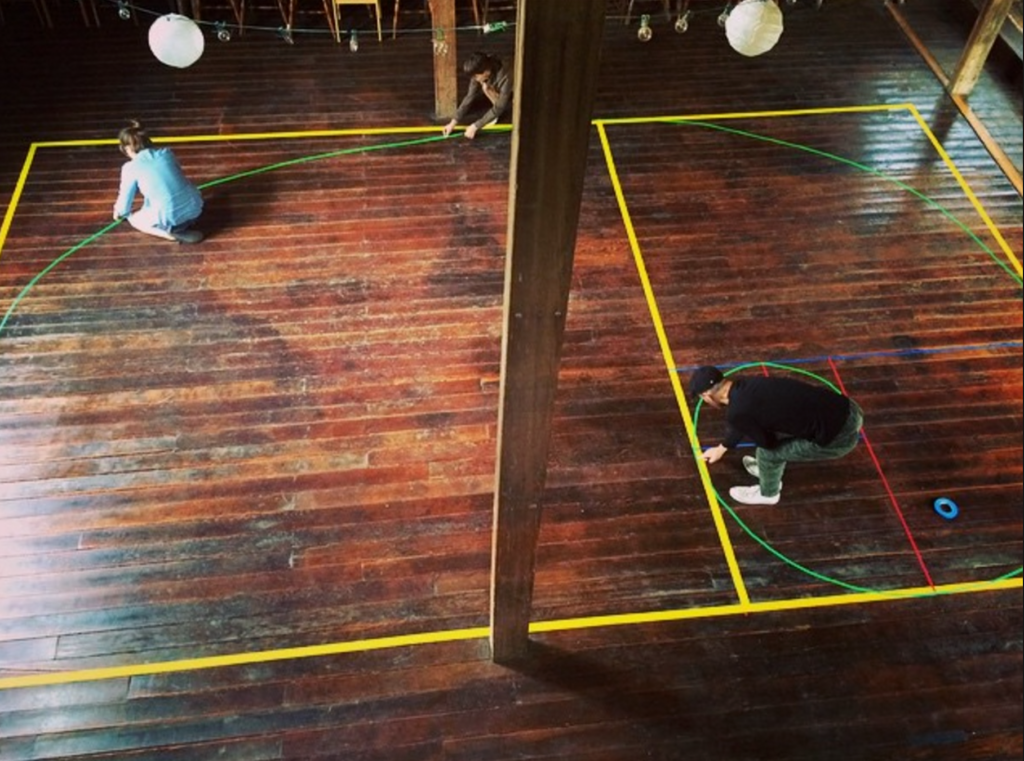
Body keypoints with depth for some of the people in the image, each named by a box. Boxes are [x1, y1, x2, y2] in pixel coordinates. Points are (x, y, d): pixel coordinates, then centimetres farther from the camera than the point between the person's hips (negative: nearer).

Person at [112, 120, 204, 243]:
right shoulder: (167, 153, 11)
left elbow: (125, 198, 8)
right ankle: (184, 223, 11)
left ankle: (172, 234, 1)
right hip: (195, 207, 5)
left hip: (169, 217, -5)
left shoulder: (131, 167, -2)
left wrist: (119, 212, 33)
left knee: (134, 218, 25)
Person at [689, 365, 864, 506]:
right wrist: (721, 448, 47)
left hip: (840, 437, -8)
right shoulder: (746, 386, 10)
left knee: (767, 452, 7)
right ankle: (769, 469, 48)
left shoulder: (736, 412, -18)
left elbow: (769, 442, -1)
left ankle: (768, 494, 36)